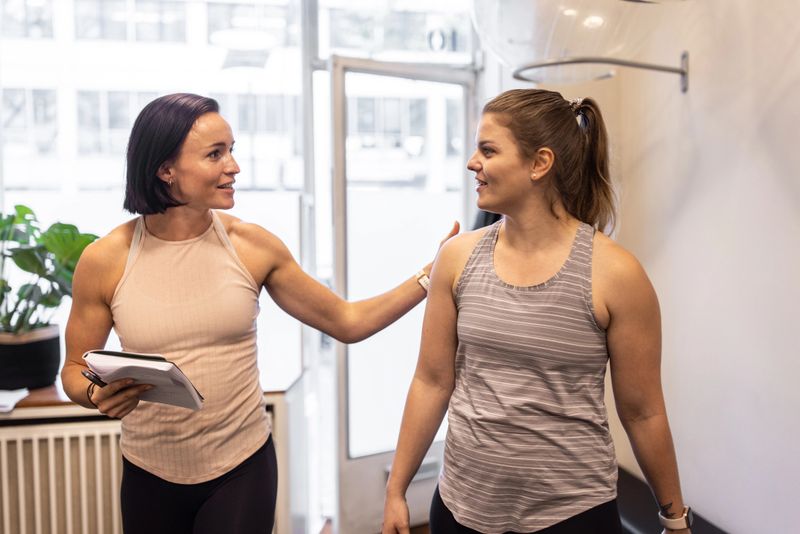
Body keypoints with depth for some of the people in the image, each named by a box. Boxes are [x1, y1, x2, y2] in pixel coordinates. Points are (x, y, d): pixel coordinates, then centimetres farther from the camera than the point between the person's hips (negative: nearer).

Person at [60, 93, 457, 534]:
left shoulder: (252, 245, -8)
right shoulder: (104, 261, -10)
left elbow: (347, 322, 0)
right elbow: (75, 370, 2)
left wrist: (431, 275, -8)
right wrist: (98, 395, -21)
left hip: (242, 468, 0)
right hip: (149, 477, 1)